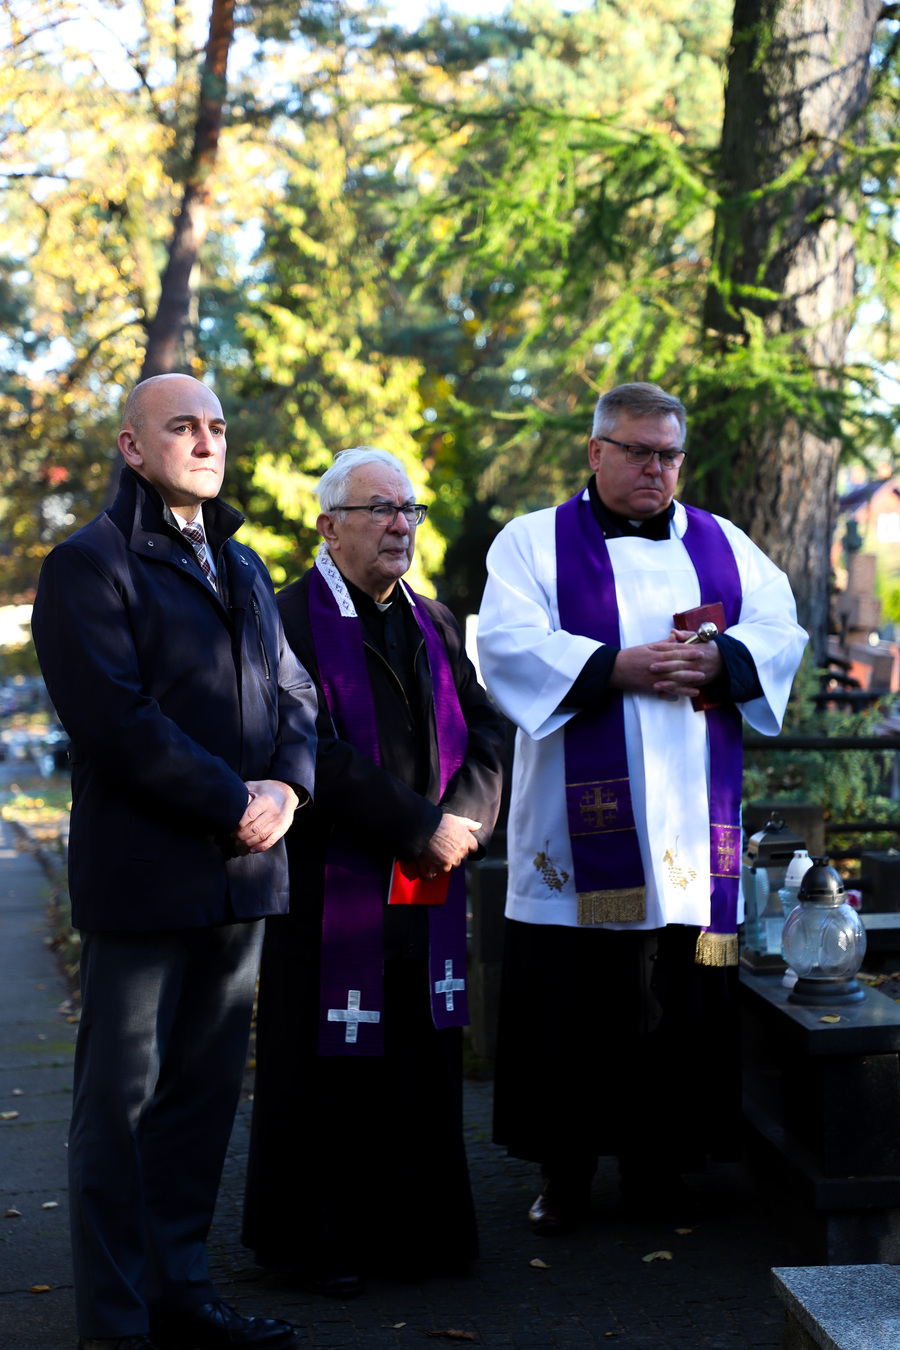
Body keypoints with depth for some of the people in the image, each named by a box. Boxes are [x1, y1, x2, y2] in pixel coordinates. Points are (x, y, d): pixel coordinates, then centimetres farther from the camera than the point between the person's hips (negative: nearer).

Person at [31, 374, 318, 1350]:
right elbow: (116, 721, -15)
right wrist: (234, 803, -15)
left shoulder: (241, 567, 19)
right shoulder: (88, 566, -5)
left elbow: (293, 692, 18)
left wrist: (287, 783, -3)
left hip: (241, 869, 7)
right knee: (121, 1098, -1)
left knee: (205, 1089, 11)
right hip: (142, 874, -7)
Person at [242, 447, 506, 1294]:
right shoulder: (291, 620, -7)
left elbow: (482, 732, 11)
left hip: (427, 890, 6)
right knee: (331, 1066, 1)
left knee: (422, 1064, 9)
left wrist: (461, 818, -8)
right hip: (331, 885, -6)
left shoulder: (433, 622, 16)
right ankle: (315, 1242, 15)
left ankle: (412, 1230, 21)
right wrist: (421, 826, -15)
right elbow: (314, 752, -17)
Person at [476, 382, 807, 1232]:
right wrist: (616, 667, -18)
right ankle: (566, 1170, 9)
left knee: (682, 1000, 2)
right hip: (581, 826, -2)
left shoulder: (725, 546, 17)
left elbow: (781, 632, 7)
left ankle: (660, 1162, 14)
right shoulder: (534, 542, 7)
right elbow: (507, 644, -7)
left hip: (693, 831, 3)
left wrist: (718, 660, -13)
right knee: (572, 1001, -2)